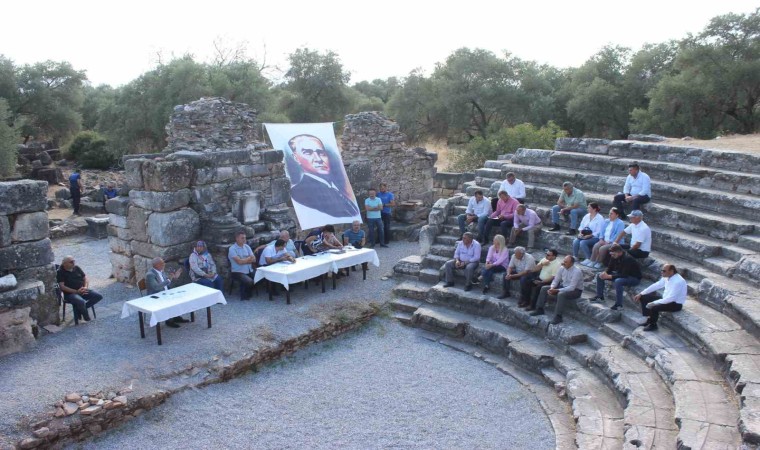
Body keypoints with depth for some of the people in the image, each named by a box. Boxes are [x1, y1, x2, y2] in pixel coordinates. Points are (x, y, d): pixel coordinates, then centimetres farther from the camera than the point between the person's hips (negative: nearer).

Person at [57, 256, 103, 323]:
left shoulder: (77, 268, 12)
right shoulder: (60, 272, -5)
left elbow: (85, 278, 15)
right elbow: (62, 286, -13)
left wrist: (86, 287, -6)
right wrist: (76, 291, -19)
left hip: (82, 291, 6)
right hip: (70, 293, -6)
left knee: (99, 296, -13)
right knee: (81, 302, -37)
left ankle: (79, 308, -4)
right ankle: (86, 317, -7)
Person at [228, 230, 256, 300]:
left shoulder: (247, 246, 11)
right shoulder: (232, 249, -8)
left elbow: (254, 259, 4)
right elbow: (239, 261, -18)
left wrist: (243, 260, -12)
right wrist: (249, 258, -3)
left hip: (249, 270, 6)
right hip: (237, 272, -6)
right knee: (249, 281, -31)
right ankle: (245, 296, 0)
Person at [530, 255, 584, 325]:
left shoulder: (577, 272, -26)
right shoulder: (562, 268, -5)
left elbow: (572, 287, -30)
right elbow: (556, 280, 3)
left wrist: (557, 290, -32)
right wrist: (552, 288, -19)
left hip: (575, 290, -8)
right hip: (563, 286, 8)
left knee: (561, 294, -38)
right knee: (544, 288, -2)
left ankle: (558, 317, -33)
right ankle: (539, 309, 4)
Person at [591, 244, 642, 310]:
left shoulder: (627, 259, -30)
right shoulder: (614, 257, -7)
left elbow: (624, 275, -34)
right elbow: (609, 268, 2)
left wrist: (609, 276, -37)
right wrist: (604, 273, -22)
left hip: (635, 278, -9)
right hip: (621, 275, 9)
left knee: (618, 281, -40)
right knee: (599, 275, 2)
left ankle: (619, 304, -29)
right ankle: (600, 296, 12)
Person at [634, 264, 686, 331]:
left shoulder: (678, 281, -29)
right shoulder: (667, 277, -4)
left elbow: (670, 298, -32)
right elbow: (656, 285, 8)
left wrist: (654, 303, -30)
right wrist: (641, 294, 4)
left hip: (676, 304, -9)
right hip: (666, 298, 9)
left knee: (653, 307, -31)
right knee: (644, 297, 3)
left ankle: (653, 325, -3)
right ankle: (649, 320, 14)